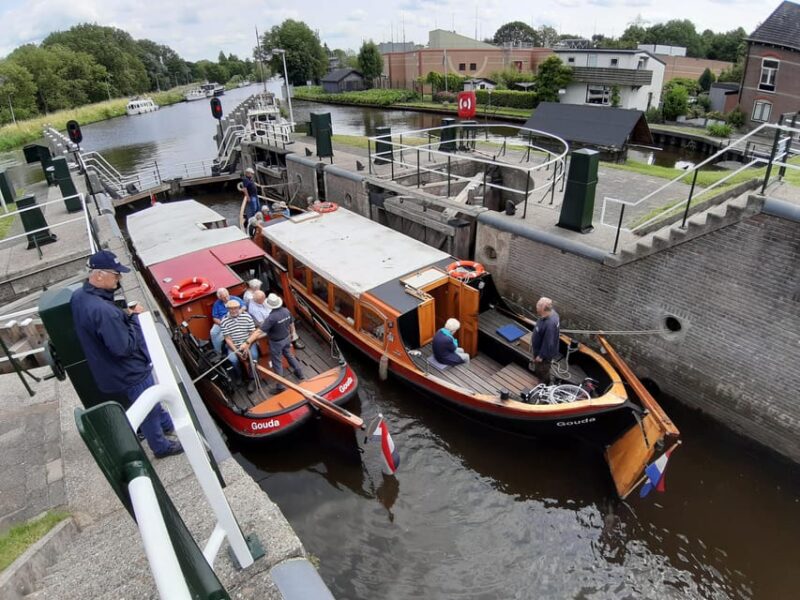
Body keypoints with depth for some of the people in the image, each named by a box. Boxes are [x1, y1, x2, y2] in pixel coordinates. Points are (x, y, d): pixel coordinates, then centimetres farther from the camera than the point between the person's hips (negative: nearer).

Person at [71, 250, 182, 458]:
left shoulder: (79, 296, -5)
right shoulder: (102, 310, -36)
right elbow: (124, 347, -32)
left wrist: (124, 316, -6)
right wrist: (134, 317, -21)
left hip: (117, 369, 9)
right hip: (129, 372, -9)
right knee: (149, 410, 13)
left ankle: (167, 425, 52)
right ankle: (161, 446, 34)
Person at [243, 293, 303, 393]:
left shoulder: (271, 317, -33)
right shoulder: (286, 311, -12)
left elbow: (259, 331, -35)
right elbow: (291, 324, 3)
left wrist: (247, 342, -35)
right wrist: (290, 334, 22)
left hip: (276, 342, -6)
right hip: (286, 338, 6)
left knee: (277, 363, 10)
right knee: (289, 355, 30)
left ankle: (280, 386, 22)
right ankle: (299, 372, 48)